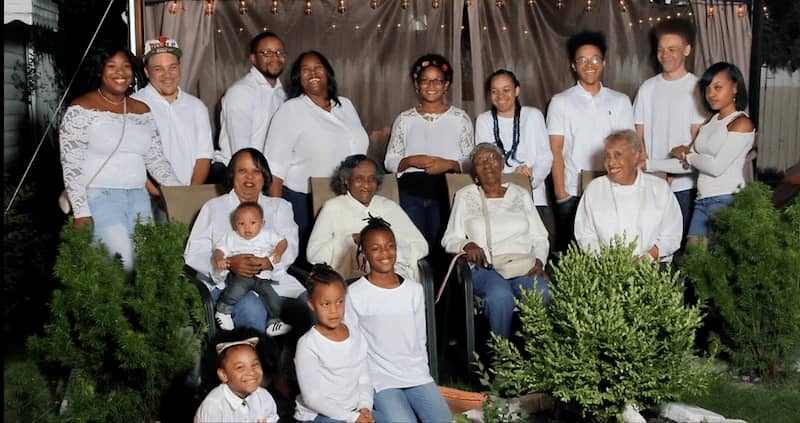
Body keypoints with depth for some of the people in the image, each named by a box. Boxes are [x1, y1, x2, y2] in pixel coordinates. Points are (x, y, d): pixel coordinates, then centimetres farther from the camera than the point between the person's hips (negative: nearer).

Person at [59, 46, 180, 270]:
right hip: (99, 197, -5)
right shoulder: (81, 110, -4)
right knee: (120, 263, -18)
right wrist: (81, 212, -14)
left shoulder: (143, 111, 12)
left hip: (139, 198, 5)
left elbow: (156, 160, 14)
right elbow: (71, 166, -8)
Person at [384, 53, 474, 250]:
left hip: (446, 191, -1)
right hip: (410, 192, 1)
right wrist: (411, 161, -8)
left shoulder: (460, 118, 8)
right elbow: (390, 161, 10)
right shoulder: (405, 119, 12)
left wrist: (448, 164, -12)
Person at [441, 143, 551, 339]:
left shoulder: (520, 194, 21)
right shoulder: (465, 196, 16)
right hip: (486, 269, -2)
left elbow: (539, 237, 18)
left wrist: (539, 260, -2)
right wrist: (467, 245, -13)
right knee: (500, 296, -37)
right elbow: (450, 239, 10)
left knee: (542, 296, -32)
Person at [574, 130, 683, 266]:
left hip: (652, 265, 1)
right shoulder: (594, 189, 12)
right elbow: (585, 235, 8)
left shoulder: (660, 187, 11)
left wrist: (651, 255, -11)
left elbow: (671, 235, 7)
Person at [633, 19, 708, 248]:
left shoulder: (697, 87, -2)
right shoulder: (648, 88, 9)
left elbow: (698, 139, -5)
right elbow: (638, 134, 9)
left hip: (683, 184, -3)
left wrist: (671, 173, -14)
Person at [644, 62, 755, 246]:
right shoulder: (710, 122, 16)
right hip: (702, 200, 7)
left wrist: (687, 155, 1)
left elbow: (717, 166, -15)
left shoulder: (742, 123, -7)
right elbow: (687, 165, 11)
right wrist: (646, 164, 4)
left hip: (726, 200, -7)